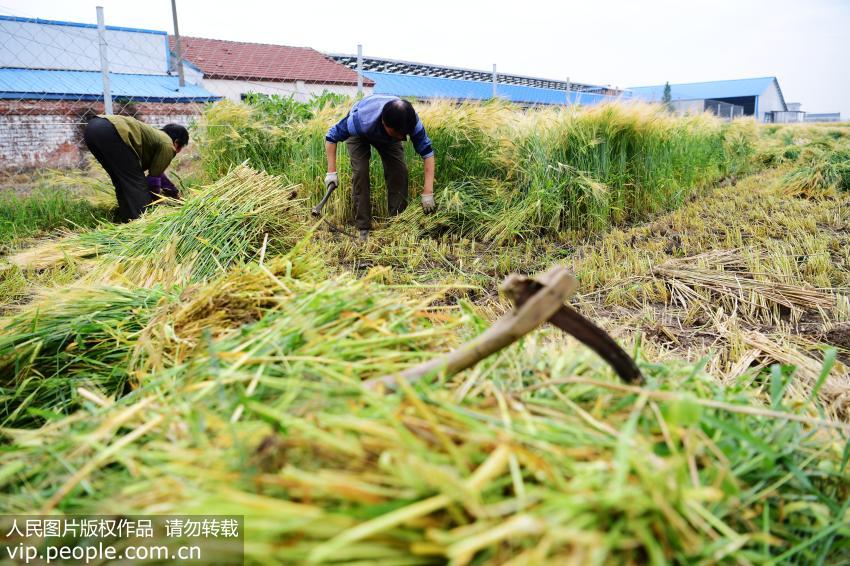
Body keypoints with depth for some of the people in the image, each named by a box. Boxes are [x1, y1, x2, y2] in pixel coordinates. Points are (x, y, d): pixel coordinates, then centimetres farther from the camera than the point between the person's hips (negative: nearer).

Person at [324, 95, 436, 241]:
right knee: (360, 171, -20)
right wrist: (331, 171, -33)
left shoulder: (412, 122, -37)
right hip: (359, 136, -2)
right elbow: (331, 136, -29)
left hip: (386, 135, 3)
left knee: (399, 170, -14)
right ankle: (363, 228, -12)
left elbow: (427, 153, -28)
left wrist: (428, 193, -35)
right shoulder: (361, 121, -45)